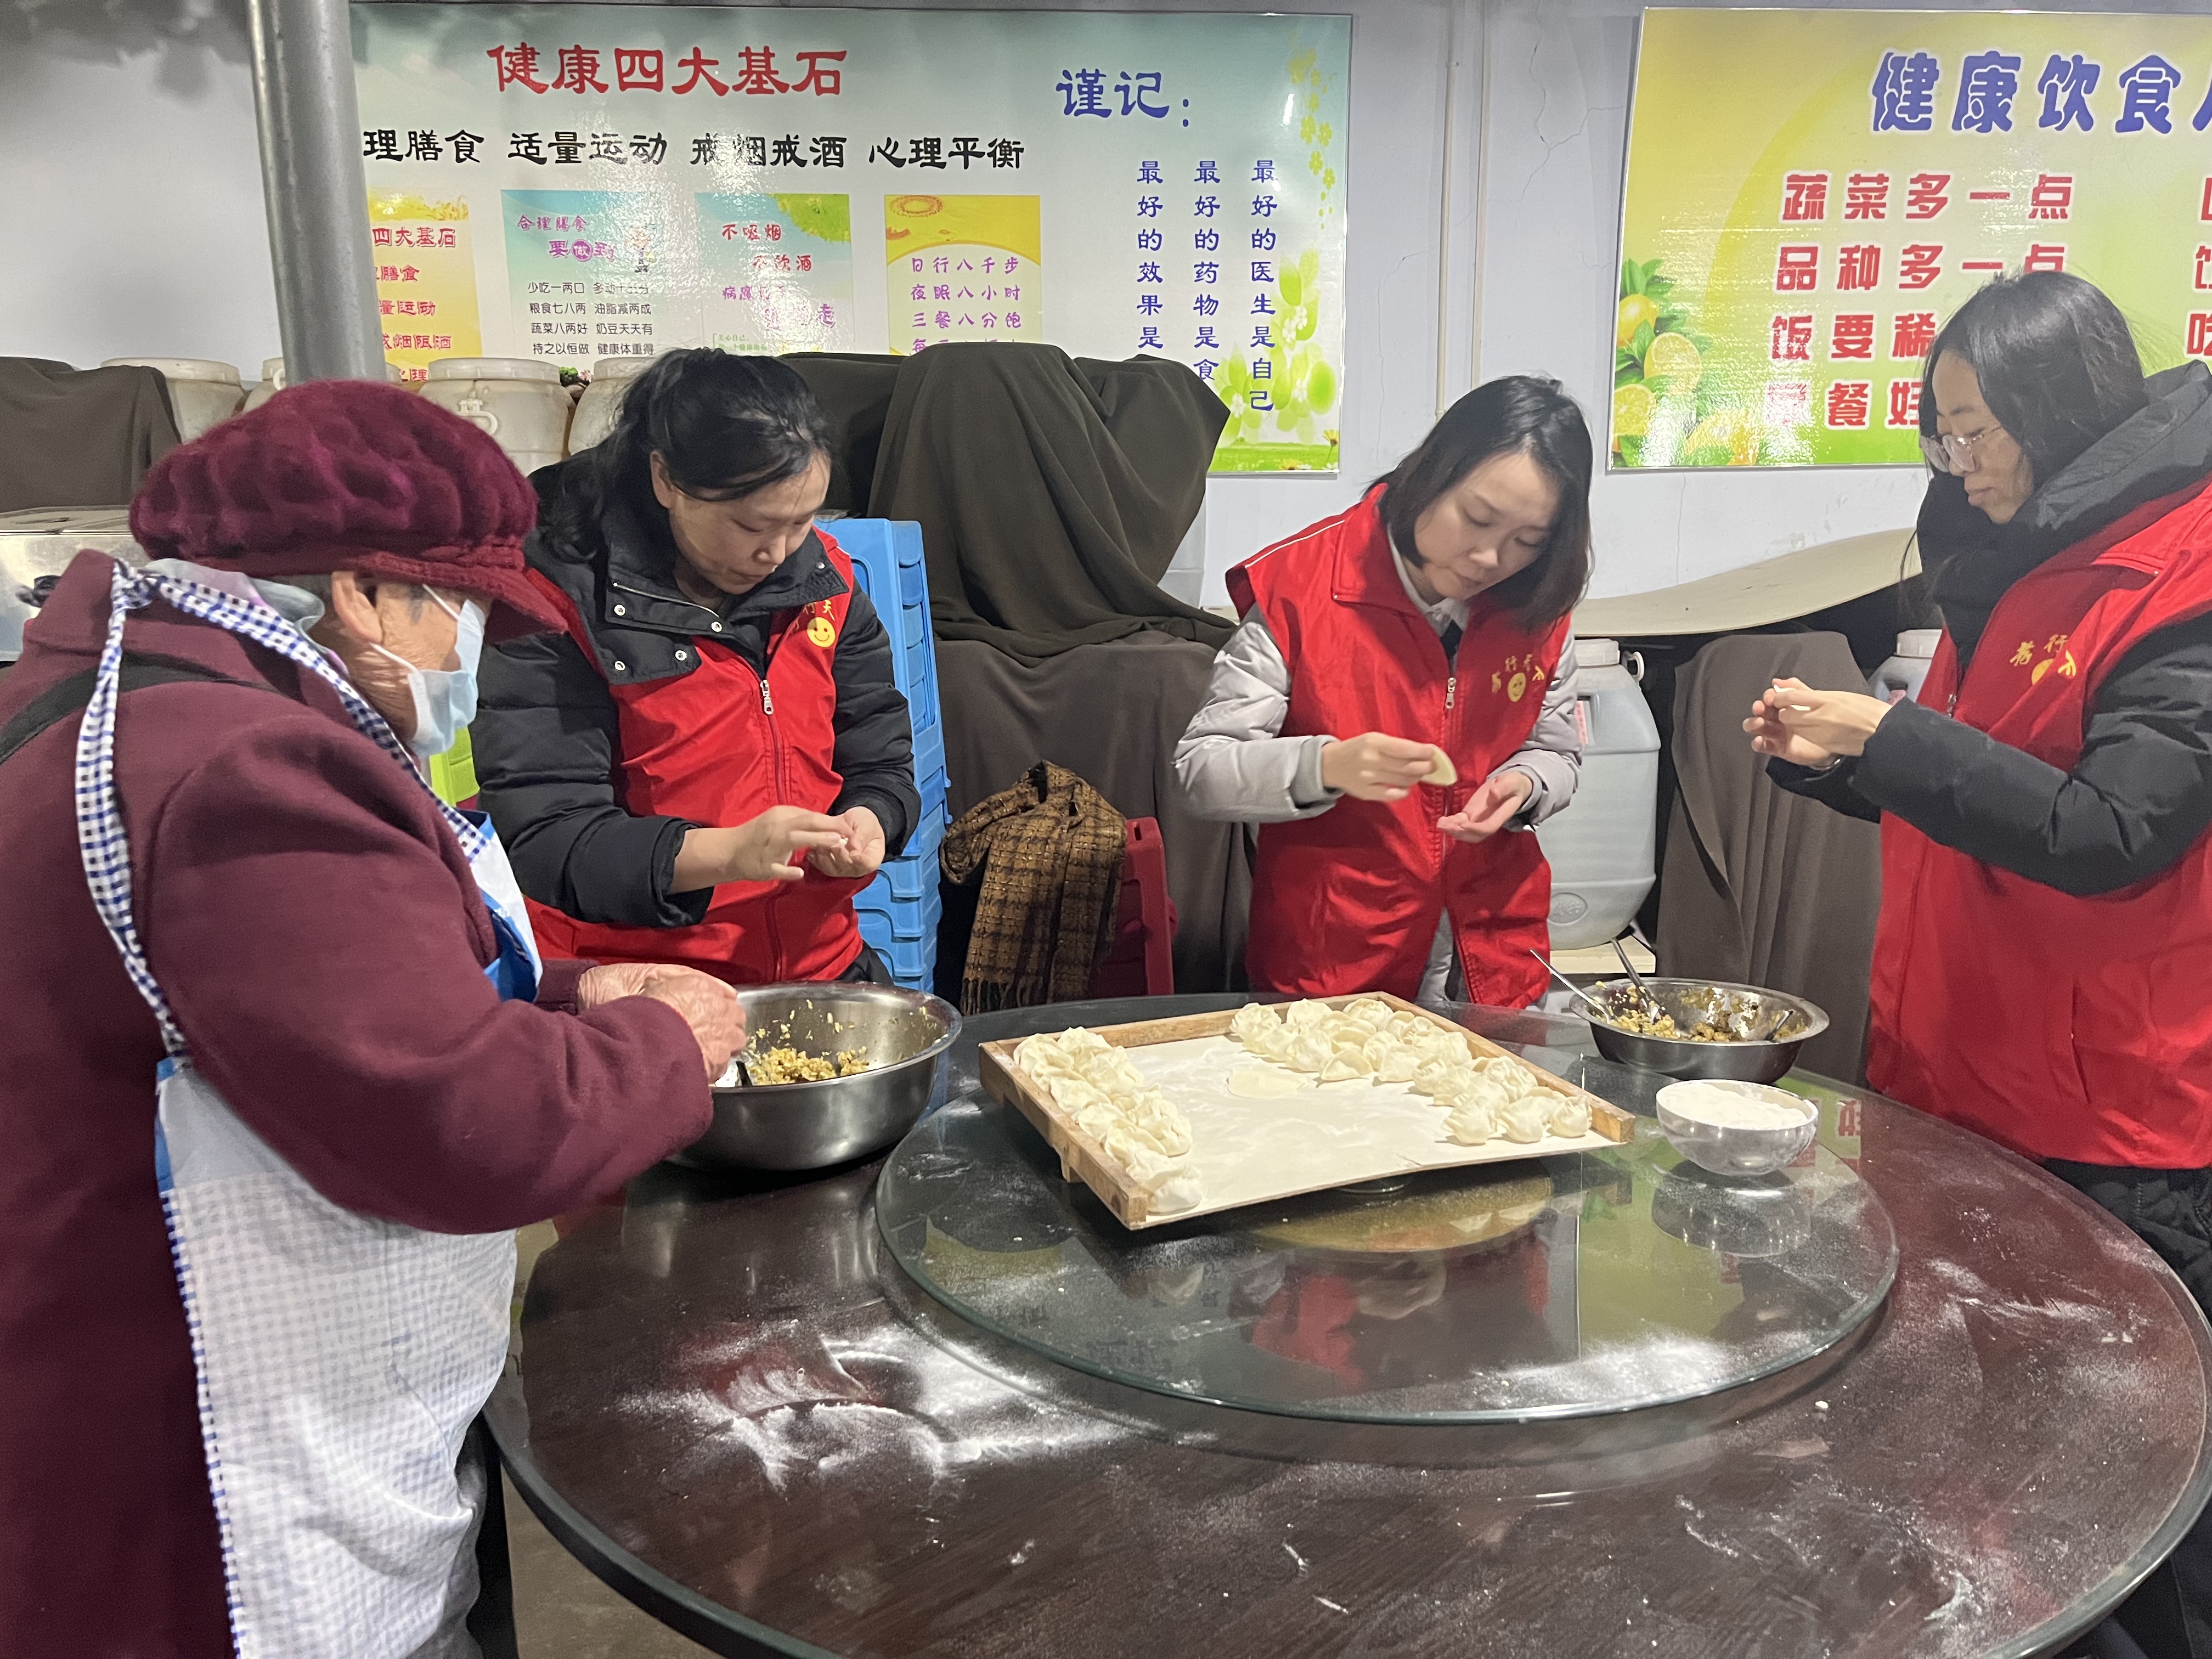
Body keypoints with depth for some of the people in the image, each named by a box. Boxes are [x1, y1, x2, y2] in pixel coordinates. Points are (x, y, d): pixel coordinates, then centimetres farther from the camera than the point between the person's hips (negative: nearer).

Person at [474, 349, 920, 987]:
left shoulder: (823, 578, 7)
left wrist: (867, 821, -8)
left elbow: (882, 759, 15)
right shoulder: (564, 603, -9)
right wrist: (727, 853, -26)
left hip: (821, 966, 4)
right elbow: (544, 839, -14)